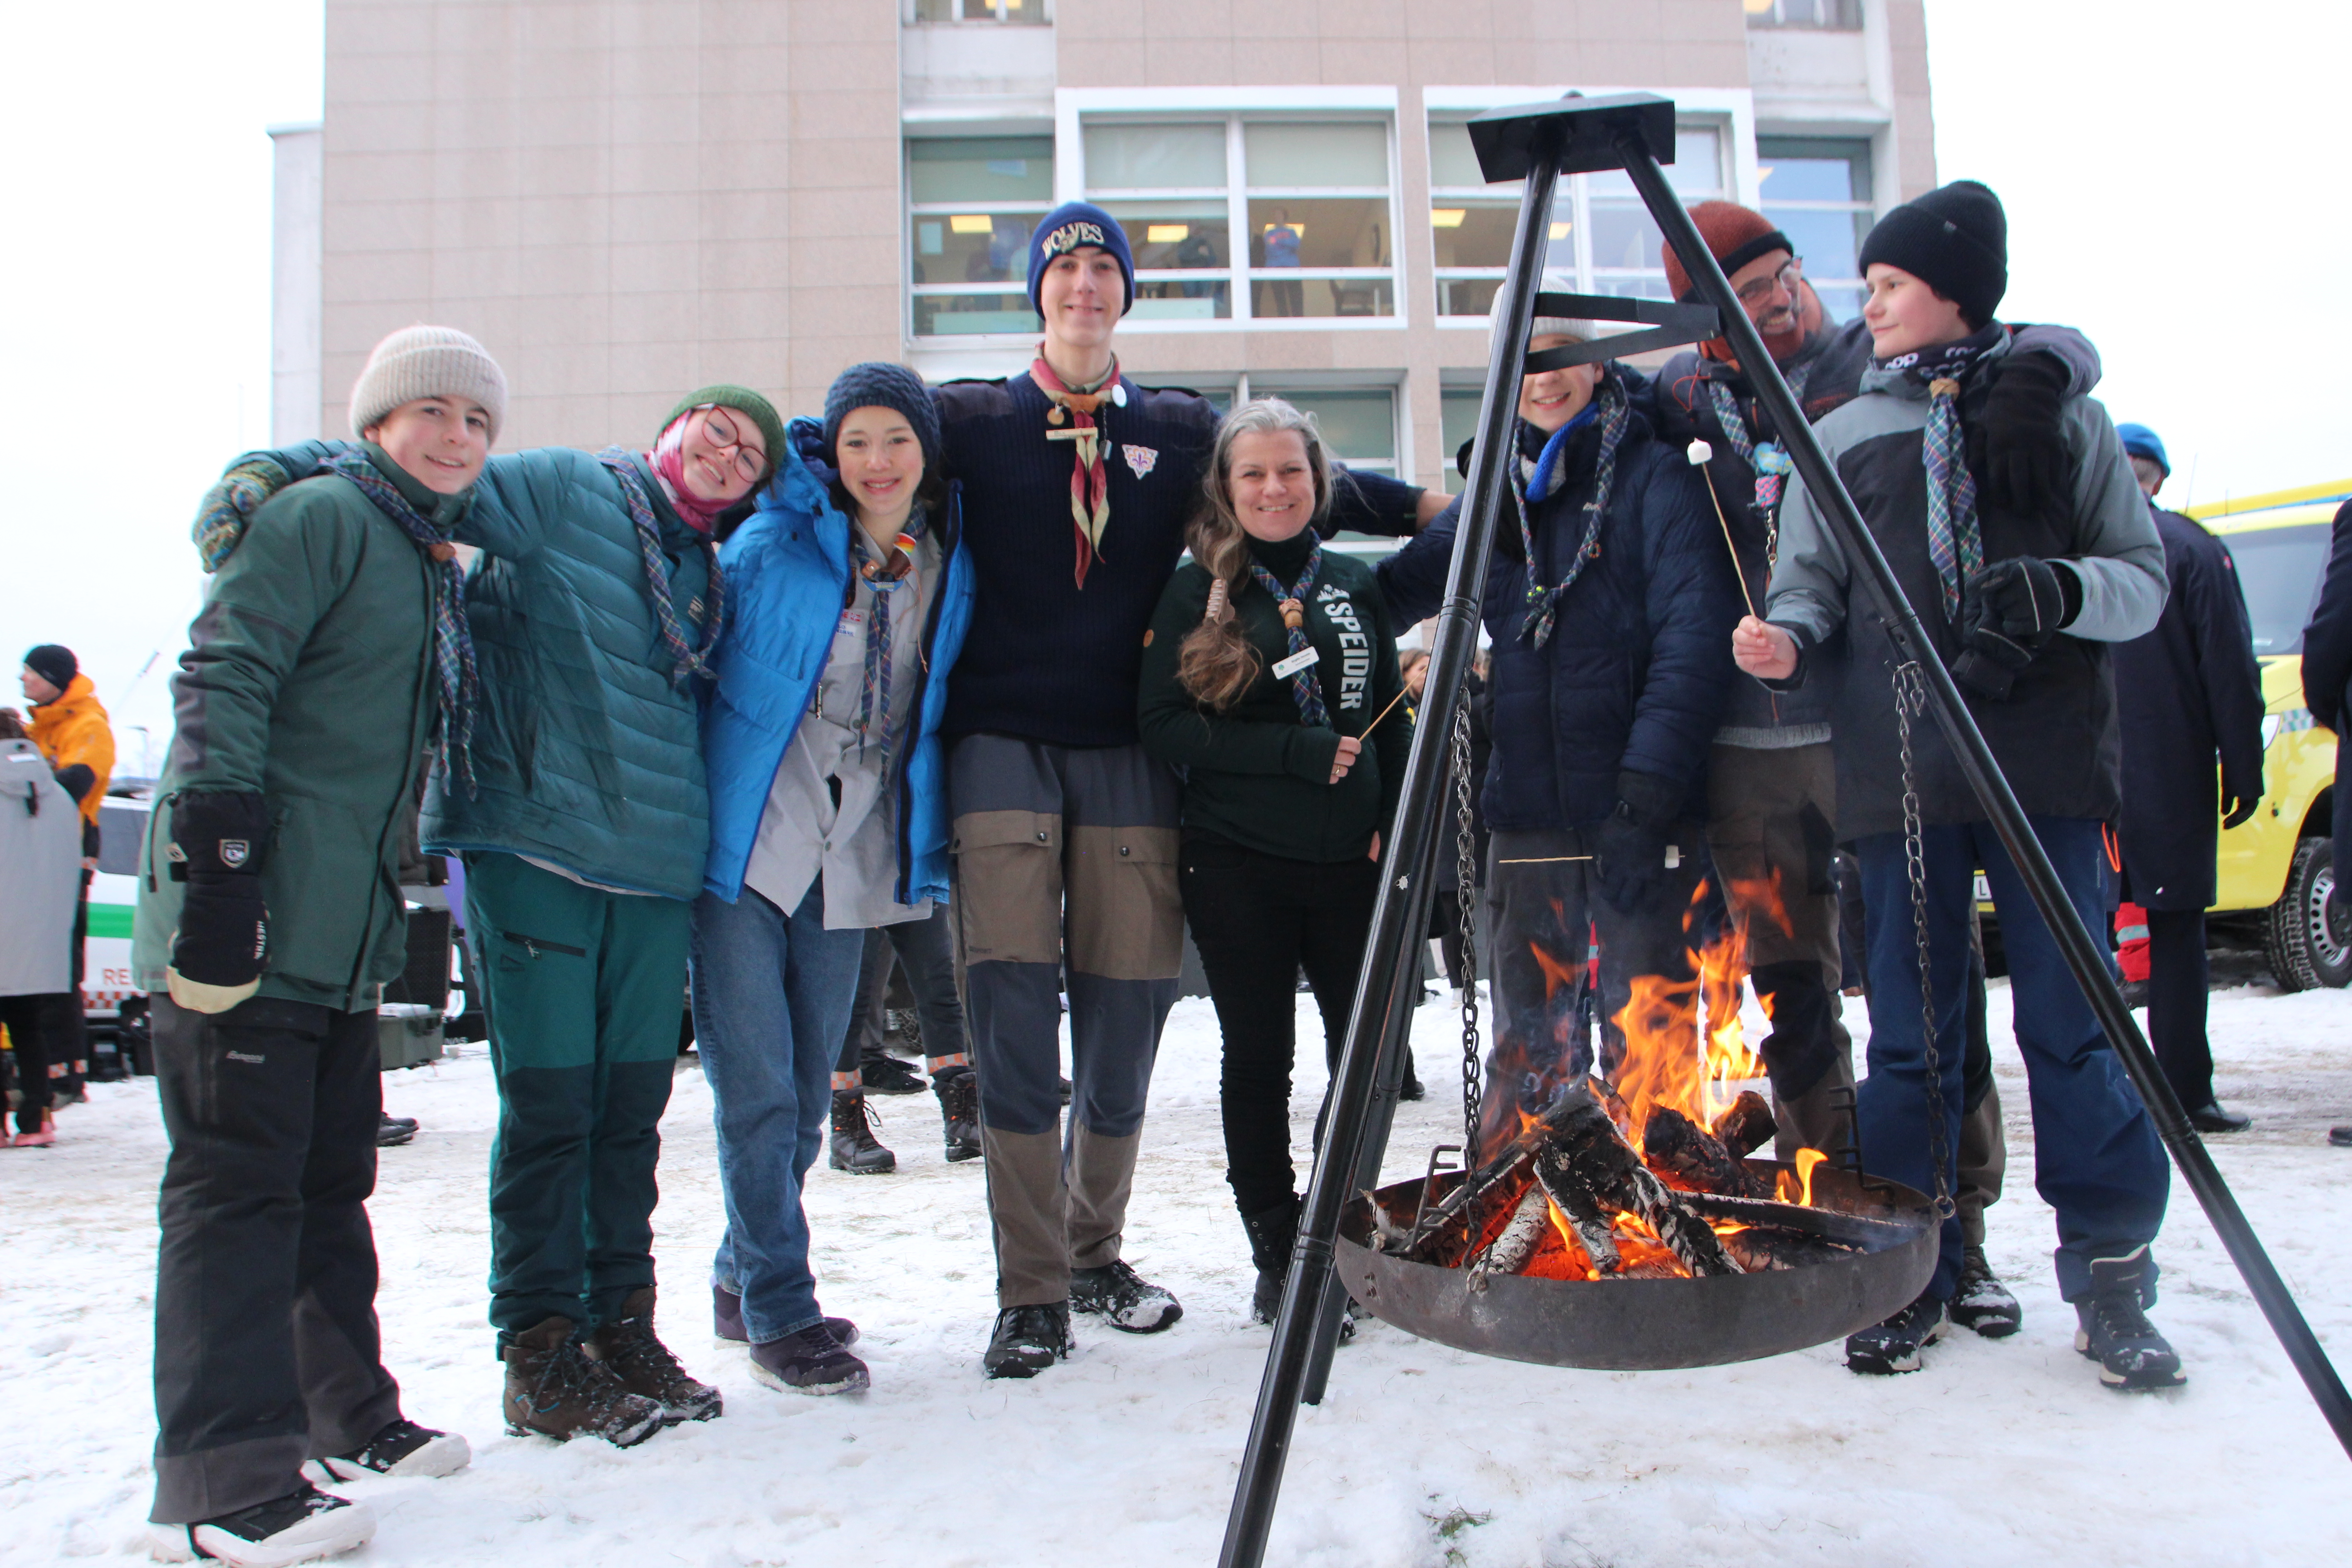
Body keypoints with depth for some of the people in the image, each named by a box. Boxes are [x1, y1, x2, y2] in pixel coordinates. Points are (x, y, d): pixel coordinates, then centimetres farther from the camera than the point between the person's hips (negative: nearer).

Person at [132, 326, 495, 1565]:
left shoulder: (435, 568, 21)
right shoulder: (319, 516, -6)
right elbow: (220, 682, -16)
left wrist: (398, 900, 24)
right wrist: (214, 864, -22)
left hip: (343, 937, 9)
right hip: (242, 922, -9)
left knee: (330, 1183, 16)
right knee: (236, 1184, -7)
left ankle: (343, 1417, 28)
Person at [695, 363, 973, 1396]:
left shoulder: (947, 565, 6)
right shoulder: (774, 545, -6)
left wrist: (926, 848, 12)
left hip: (850, 860, 4)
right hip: (745, 844, -4)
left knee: (807, 1092, 13)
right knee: (757, 1089, -5)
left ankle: (743, 1278, 32)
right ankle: (778, 1313, 10)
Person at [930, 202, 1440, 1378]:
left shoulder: (1182, 431, 15)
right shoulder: (971, 422, 9)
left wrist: (1428, 505, 14)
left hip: (1128, 752, 2)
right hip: (1003, 743, -2)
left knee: (1124, 1017, 3)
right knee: (1013, 1015, -10)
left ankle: (1096, 1256, 24)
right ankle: (1031, 1293, 4)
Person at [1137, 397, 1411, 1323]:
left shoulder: (1354, 585, 11)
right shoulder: (1196, 593, 0)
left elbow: (1391, 718, 16)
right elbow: (1163, 726, -10)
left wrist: (1394, 819, 1)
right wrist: (1301, 753, -15)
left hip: (1350, 861, 3)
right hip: (1238, 865, -3)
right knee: (1258, 1057, 4)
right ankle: (1277, 1256, 18)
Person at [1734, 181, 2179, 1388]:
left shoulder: (2064, 416, 10)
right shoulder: (1841, 439, 12)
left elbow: (2144, 580, 9)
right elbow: (1810, 587, 6)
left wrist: (2063, 590, -12)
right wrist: (1787, 639, -16)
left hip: (2048, 767, -1)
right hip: (1898, 775, 1)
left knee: (2076, 1025, -1)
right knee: (1910, 1035, 4)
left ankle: (2111, 1279, 13)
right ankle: (1909, 1278, 16)